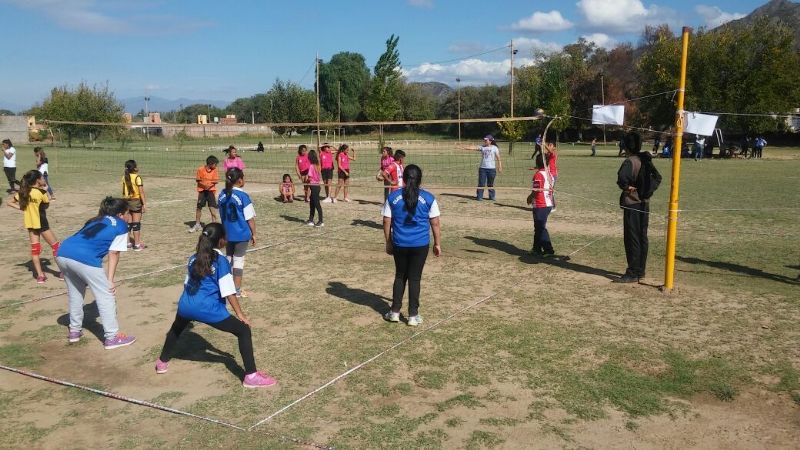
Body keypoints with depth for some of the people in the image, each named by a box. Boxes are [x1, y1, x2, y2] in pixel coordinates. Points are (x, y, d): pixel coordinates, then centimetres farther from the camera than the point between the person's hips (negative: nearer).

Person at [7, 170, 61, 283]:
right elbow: (47, 205, -1)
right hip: (41, 223, -6)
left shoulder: (23, 192, 2)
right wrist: (45, 191, 3)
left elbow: (10, 202, 6)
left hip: (30, 223, 6)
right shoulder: (40, 192, -16)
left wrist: (22, 208, 2)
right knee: (55, 246, 5)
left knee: (35, 249, 8)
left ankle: (40, 275, 8)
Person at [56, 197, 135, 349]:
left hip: (62, 254, 7)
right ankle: (111, 337, 6)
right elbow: (113, 253, 7)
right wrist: (110, 280, 6)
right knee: (106, 296, 5)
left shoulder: (95, 221, 33)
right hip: (84, 259, -7)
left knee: (75, 293, 27)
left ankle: (74, 331, 36)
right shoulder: (121, 225, 15)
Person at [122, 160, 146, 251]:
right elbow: (141, 192, -14)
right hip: (136, 201, -5)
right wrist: (144, 204, -9)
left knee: (128, 223, 13)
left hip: (127, 201, 5)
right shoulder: (137, 178, -13)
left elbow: (123, 192, 5)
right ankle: (137, 245, 3)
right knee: (136, 223, 0)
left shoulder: (124, 177, 3)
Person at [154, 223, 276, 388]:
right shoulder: (221, 260, -4)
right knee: (243, 330, -2)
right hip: (207, 308, -7)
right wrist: (240, 314, -4)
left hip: (186, 305, 7)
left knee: (176, 328, 39)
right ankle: (251, 376, -9)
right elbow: (228, 292, -9)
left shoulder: (194, 258, 15)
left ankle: (162, 362, 53)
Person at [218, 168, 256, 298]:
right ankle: (237, 290, 8)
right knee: (239, 260, 3)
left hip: (227, 233, 5)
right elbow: (250, 218, -14)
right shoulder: (243, 196, -16)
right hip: (241, 234, -5)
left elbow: (222, 215, 11)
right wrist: (254, 234, -3)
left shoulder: (222, 195, 1)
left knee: (228, 258, 18)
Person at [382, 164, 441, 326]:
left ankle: (395, 311, 21)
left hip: (399, 245, 2)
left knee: (400, 276, 17)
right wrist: (437, 244, 8)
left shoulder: (393, 197, -1)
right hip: (420, 245, -1)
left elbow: (386, 222, 3)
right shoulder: (428, 198, -4)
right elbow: (435, 223, -2)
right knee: (414, 278, 7)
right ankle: (413, 315, 12)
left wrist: (388, 243, 13)